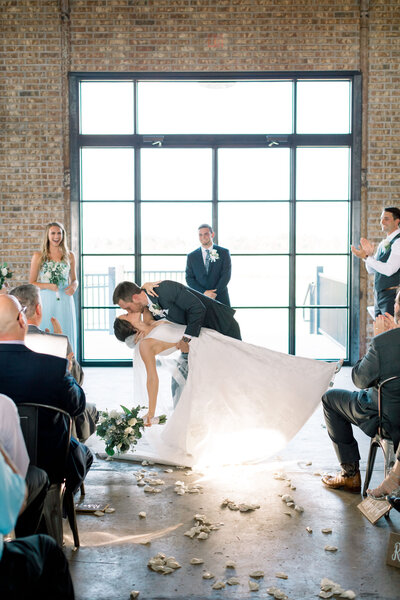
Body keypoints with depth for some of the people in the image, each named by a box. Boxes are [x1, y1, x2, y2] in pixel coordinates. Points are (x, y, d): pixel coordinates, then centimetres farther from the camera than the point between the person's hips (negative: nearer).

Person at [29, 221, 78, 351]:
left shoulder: (69, 256, 9)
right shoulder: (38, 256, 3)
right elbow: (31, 283, 3)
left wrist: (74, 286, -5)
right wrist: (48, 285, -14)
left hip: (65, 301, 2)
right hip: (46, 301, -2)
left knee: (66, 336, 2)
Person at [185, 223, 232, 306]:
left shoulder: (224, 253, 5)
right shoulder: (191, 256, 9)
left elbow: (226, 275, -2)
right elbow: (189, 278, 3)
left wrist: (214, 294, -12)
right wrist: (204, 292, -11)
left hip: (220, 299, 0)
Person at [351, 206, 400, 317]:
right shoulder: (383, 243, 15)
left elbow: (389, 270, -21)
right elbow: (371, 270, 17)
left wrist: (366, 257, -17)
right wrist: (369, 254, -2)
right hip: (378, 295, 9)